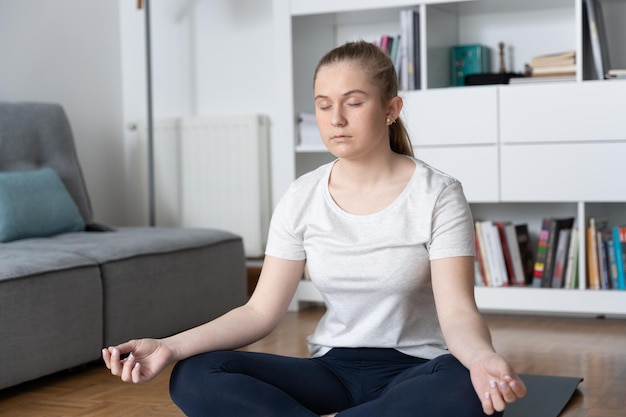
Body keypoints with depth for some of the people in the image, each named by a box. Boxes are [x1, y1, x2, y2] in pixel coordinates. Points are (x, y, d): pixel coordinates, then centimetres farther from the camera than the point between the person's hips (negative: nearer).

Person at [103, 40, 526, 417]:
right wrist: (171, 346, -18)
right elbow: (261, 310, -2)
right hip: (334, 368, 3)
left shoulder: (437, 195, -8)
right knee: (195, 377, -20)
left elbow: (457, 312, -17)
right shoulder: (301, 199, 2)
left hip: (416, 371, -2)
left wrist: (484, 359, -41)